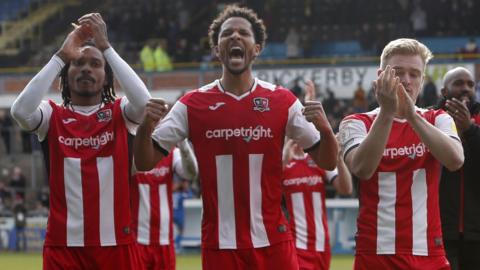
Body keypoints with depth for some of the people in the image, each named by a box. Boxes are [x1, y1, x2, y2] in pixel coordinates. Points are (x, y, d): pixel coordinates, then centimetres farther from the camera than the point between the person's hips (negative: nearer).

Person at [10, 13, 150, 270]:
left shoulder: (120, 113, 5)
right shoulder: (52, 115, 6)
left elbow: (144, 102, -17)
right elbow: (20, 111, -16)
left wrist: (106, 47, -14)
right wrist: (61, 56, -12)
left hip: (116, 244, 0)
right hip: (64, 245, 0)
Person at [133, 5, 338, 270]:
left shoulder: (282, 101, 3)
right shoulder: (192, 104, 2)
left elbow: (327, 162, 4)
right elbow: (145, 162, 3)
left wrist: (324, 128, -17)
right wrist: (146, 126, -18)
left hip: (273, 241, 0)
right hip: (219, 244, 0)